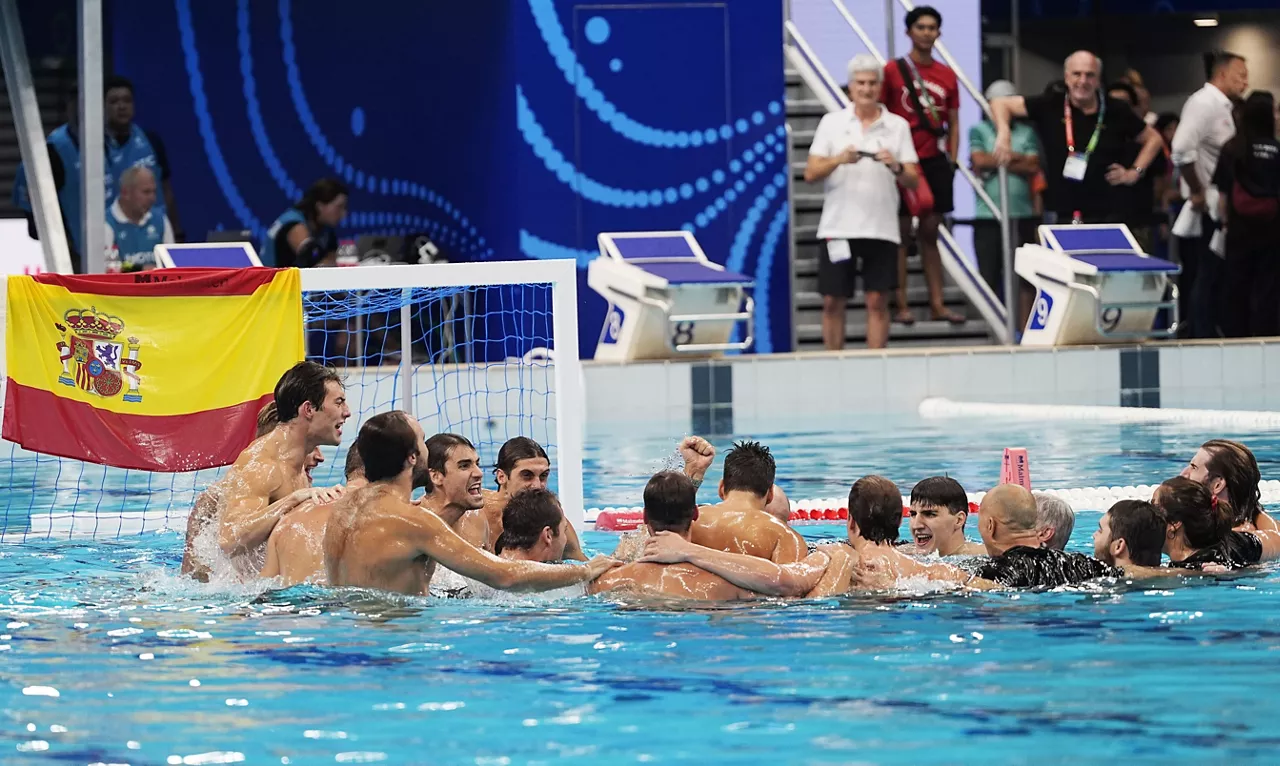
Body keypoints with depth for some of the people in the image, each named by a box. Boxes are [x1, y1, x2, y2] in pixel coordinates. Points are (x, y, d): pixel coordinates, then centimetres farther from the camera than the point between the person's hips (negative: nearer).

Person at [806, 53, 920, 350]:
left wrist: (896, 167, -19)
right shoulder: (831, 122, 6)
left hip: (881, 229, 0)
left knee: (878, 301, -2)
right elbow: (811, 173, -1)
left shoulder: (898, 126, 7)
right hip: (838, 227, 0)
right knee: (833, 302, 1)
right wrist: (838, 160, -19)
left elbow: (913, 181, 2)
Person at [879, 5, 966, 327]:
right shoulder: (892, 71, -3)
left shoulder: (947, 76, 8)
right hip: (902, 162, -4)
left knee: (930, 234, 8)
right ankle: (901, 306, 1)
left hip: (935, 161, 4)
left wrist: (952, 160, 4)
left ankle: (937, 304, 10)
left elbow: (953, 123, 13)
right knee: (901, 233, -1)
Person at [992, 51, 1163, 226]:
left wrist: (1134, 172, 5)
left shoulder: (1116, 112, 3)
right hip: (1059, 217, 0)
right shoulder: (1051, 106, 1)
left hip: (1104, 217, 0)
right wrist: (1004, 134, -14)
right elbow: (1001, 104, 4)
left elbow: (1153, 138, 17)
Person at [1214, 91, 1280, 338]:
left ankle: (1235, 338, 12)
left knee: (1236, 289, 9)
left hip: (1240, 228, 1)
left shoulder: (1231, 149, -4)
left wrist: (1225, 221, 11)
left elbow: (1222, 193, -1)